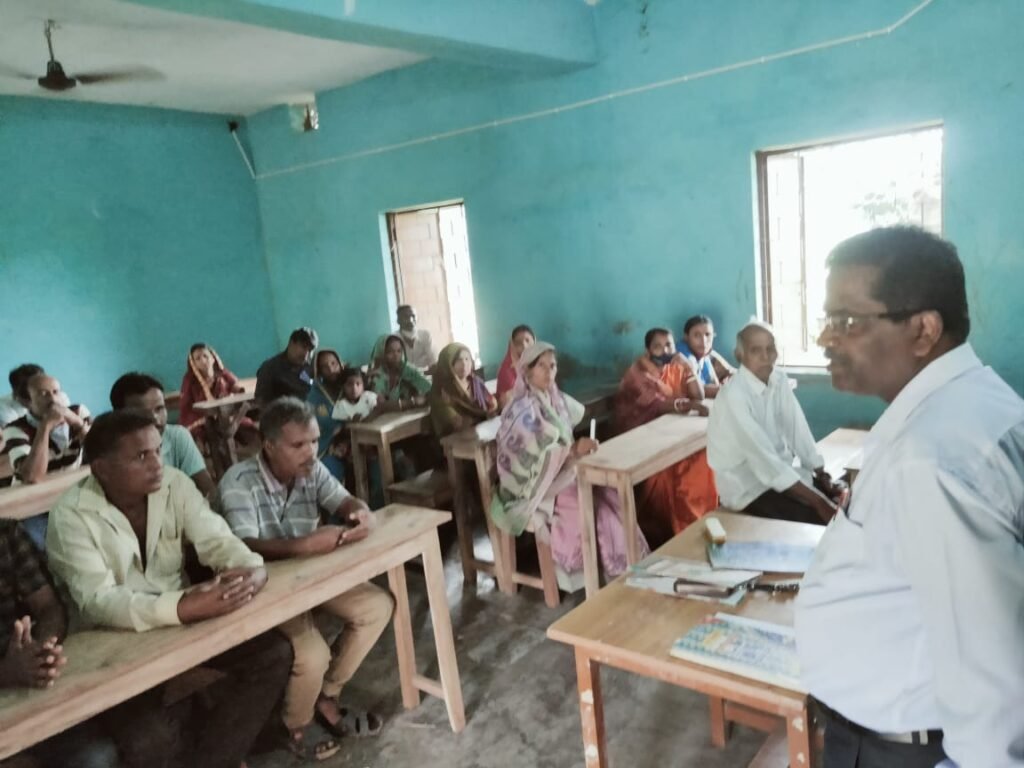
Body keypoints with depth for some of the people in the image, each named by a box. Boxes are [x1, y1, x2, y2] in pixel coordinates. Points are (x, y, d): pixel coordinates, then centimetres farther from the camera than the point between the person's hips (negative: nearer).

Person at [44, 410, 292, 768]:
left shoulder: (175, 484, -7)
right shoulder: (71, 516, -19)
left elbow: (216, 539, -10)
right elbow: (97, 601, -27)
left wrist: (253, 569, -34)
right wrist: (182, 607, -42)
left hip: (182, 616, 4)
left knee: (274, 654, -14)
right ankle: (222, 736, 6)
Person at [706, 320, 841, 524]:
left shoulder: (780, 380, -1)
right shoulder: (733, 395, -24)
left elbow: (798, 431, 2)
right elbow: (763, 457, -27)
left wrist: (823, 476, -8)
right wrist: (817, 502, -27)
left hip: (781, 470, 7)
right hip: (747, 487, -7)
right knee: (817, 519, -20)